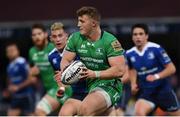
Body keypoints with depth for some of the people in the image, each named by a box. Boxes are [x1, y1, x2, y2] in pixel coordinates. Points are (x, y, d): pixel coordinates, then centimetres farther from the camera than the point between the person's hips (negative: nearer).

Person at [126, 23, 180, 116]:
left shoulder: (156, 49, -16)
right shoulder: (129, 54, -3)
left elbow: (171, 68, -14)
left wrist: (156, 76, -28)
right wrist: (133, 83, 4)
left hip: (163, 90, -2)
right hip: (146, 92, 2)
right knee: (139, 112, -26)